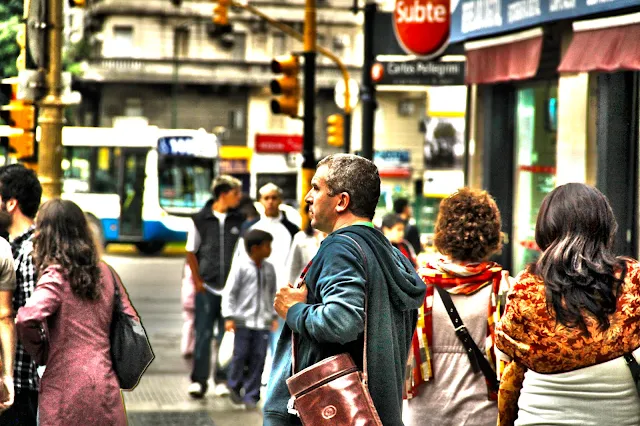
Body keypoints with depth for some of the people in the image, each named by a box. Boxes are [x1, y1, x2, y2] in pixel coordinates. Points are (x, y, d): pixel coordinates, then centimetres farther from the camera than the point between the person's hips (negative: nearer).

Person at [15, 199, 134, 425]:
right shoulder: (104, 272, 8)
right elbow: (131, 321, 14)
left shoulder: (56, 277, -9)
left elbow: (26, 319, -24)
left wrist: (41, 353, -6)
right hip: (105, 385, 5)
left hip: (65, 386, -5)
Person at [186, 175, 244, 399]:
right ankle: (198, 380, 5)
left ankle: (223, 379, 13)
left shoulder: (239, 221, 5)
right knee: (203, 334, -1)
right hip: (206, 287, -1)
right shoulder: (201, 219, 2)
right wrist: (197, 280, 0)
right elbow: (191, 252, 8)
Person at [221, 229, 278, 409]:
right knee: (240, 354, 0)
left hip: (263, 322, 4)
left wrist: (274, 316, 17)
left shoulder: (269, 269, 11)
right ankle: (234, 386, 23)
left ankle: (251, 395, 8)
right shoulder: (240, 267, -5)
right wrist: (229, 317, -10)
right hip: (243, 319, -4)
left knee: (258, 357, 1)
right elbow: (229, 292, -4)